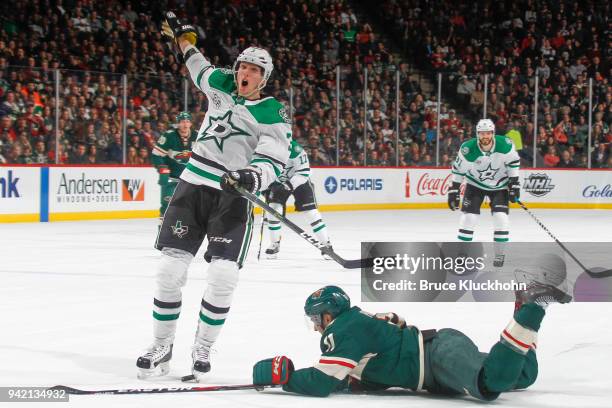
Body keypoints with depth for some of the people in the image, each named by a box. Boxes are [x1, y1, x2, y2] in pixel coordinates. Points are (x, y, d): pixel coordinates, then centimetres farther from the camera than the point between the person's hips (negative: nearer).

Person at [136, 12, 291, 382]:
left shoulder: (274, 115, -5)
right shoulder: (221, 85, 9)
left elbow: (274, 161, -13)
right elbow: (196, 62, 31)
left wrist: (253, 177, -32)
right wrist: (181, 33, 37)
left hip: (234, 195, -3)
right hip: (194, 184, 4)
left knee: (224, 274, -15)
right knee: (171, 268, -5)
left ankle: (203, 350, 2)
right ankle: (162, 347, 7)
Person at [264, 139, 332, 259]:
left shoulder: (294, 149, -31)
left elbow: (304, 172, -29)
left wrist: (289, 184, -36)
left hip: (300, 182, -4)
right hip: (280, 183, 4)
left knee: (311, 213, -9)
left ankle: (326, 245, 1)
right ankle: (274, 245, 6)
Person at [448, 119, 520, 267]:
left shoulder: (505, 145, -23)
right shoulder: (468, 149, -25)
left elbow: (513, 162, -6)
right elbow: (458, 169, -11)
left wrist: (514, 184, -7)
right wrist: (454, 190, -9)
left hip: (499, 185, 0)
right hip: (475, 184, 0)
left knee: (500, 216, -11)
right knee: (468, 215, -10)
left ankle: (499, 254, 4)